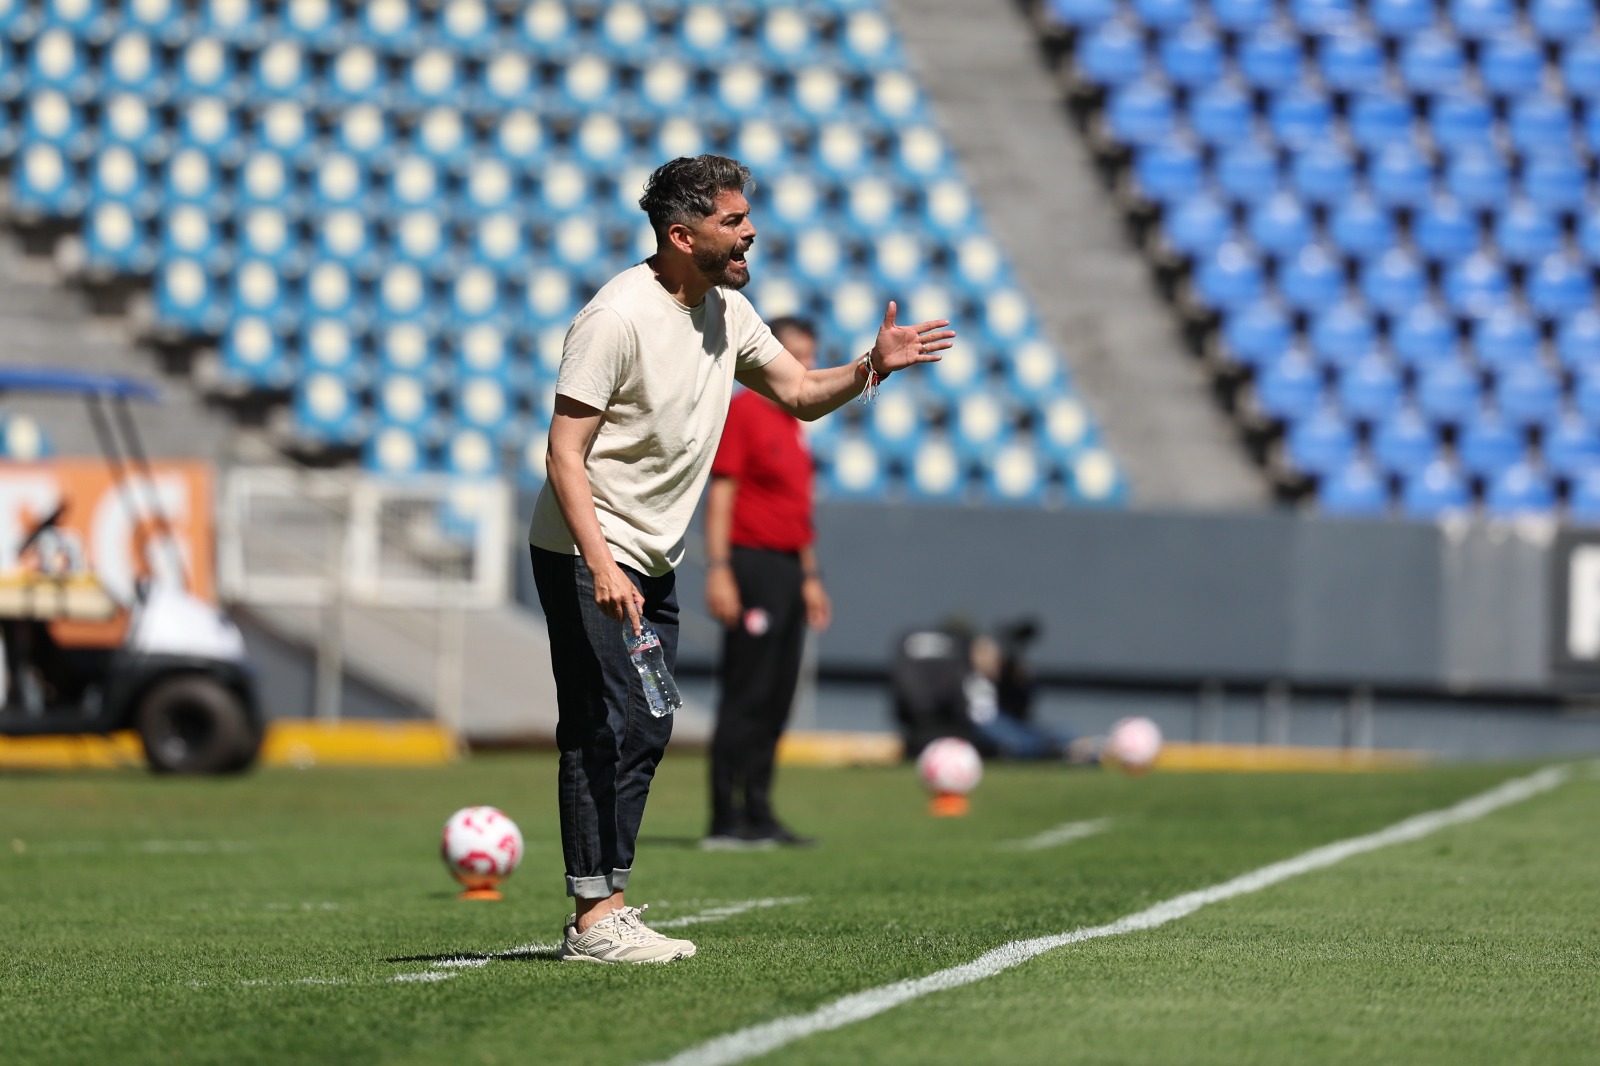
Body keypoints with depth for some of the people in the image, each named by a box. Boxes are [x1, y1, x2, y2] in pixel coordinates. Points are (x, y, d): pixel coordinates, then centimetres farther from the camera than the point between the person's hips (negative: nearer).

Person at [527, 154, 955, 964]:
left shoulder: (726, 312, 8)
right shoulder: (618, 316, -18)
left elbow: (799, 393, 17)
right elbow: (564, 453, -20)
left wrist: (872, 367, -3)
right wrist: (601, 567, -28)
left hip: (653, 562, 9)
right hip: (586, 556, -9)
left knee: (645, 733, 9)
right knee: (605, 729, -12)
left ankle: (609, 906, 14)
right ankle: (593, 920, -12)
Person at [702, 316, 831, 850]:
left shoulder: (793, 423, 19)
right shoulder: (742, 411, -6)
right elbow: (720, 494, -12)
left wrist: (810, 576, 22)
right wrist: (718, 570, -18)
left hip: (789, 571, 9)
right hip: (753, 564, -9)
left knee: (776, 701, 8)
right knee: (746, 696, -9)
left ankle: (758, 815, 12)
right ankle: (726, 821, -8)